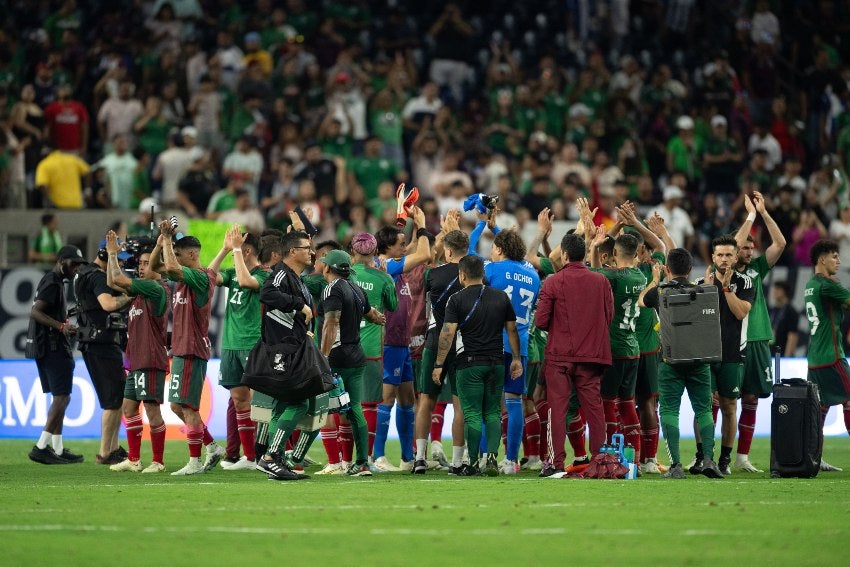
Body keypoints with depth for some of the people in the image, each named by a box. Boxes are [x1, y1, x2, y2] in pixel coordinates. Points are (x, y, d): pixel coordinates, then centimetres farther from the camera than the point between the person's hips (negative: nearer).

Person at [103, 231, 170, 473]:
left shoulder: (156, 288, -12)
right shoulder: (142, 289, 16)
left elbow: (118, 279, -15)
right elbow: (113, 283, 24)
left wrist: (113, 254, 1)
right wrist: (111, 254, 17)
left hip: (150, 361, -10)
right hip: (136, 360, 10)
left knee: (152, 408, -6)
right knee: (129, 407, 11)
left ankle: (158, 461, -1)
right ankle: (133, 460, 16)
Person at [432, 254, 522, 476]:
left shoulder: (457, 300, -6)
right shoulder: (501, 297, 7)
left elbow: (447, 333, -11)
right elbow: (512, 329, 9)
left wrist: (439, 364, -8)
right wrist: (516, 359, 15)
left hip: (470, 364, -3)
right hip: (496, 363, 4)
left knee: (472, 414, 0)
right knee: (492, 413, 10)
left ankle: (472, 463, 0)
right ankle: (491, 455, -7)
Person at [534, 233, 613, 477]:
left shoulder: (553, 282, -8)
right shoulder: (601, 281, 1)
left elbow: (540, 321, -9)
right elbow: (609, 316, 7)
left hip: (559, 355, -2)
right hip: (592, 354, 2)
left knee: (557, 408, 2)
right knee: (594, 407, 8)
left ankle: (557, 464, -1)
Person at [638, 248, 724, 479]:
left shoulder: (660, 292, -3)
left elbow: (641, 301, 19)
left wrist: (655, 280, 33)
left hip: (671, 360, -2)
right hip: (699, 358, 2)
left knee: (669, 410, 2)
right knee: (703, 410, 10)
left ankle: (676, 466, -8)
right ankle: (708, 458, -5)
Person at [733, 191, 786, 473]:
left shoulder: (756, 269, 12)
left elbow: (780, 243, 7)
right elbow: (733, 243, -17)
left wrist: (764, 212, 1)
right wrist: (751, 214, -11)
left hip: (758, 341, 6)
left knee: (751, 400, 7)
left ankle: (742, 457, 12)